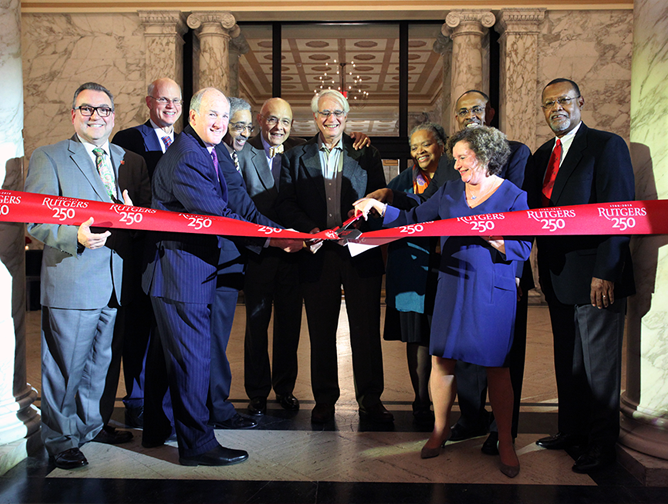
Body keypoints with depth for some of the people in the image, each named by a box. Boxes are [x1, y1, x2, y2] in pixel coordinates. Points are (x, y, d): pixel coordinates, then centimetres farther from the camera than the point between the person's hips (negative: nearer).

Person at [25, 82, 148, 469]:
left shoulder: (132, 161, 13)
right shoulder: (48, 158, -1)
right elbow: (36, 222, -8)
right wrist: (75, 236, -26)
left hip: (116, 284, 5)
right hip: (71, 282, -5)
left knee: (99, 362, 19)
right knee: (65, 367, 5)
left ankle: (89, 423, 37)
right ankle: (60, 438, 23)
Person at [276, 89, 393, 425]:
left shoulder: (367, 155, 11)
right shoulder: (295, 157, 11)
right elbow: (285, 204, 3)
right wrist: (310, 228, -14)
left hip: (361, 252, 0)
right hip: (318, 255, 1)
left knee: (366, 328, 2)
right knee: (321, 330, 8)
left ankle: (370, 399, 16)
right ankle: (324, 400, 21)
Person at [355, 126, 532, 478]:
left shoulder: (513, 196, -3)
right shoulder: (449, 192, 9)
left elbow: (523, 249, -8)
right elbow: (412, 220, 10)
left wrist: (487, 235, -21)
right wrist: (379, 207, -1)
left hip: (492, 291, -3)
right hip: (452, 287, 4)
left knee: (496, 367, 4)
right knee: (441, 359, 5)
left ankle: (505, 441, 19)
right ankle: (441, 428, 25)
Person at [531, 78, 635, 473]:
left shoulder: (607, 145, -7)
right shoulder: (544, 154, 14)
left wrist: (605, 273, -19)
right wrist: (543, 269, 7)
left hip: (595, 277, -7)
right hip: (558, 277, 7)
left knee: (600, 363, 4)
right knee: (567, 360, 17)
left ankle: (602, 444, 17)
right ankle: (572, 430, 31)